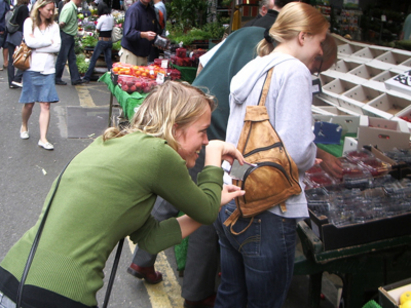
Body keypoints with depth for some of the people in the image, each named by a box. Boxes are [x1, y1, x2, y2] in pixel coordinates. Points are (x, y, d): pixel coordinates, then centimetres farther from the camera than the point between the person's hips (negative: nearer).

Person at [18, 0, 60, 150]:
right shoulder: (29, 22, 2)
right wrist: (49, 41, -6)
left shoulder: (54, 26, 9)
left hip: (48, 69, 2)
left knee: (46, 104, -4)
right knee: (29, 103, 5)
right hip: (32, 68, -2)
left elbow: (57, 47, -3)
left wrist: (37, 45, -9)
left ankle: (43, 139, -3)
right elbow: (29, 42, -13)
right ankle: (24, 126, 34)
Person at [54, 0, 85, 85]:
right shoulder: (69, 8, -19)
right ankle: (56, 79, 12)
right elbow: (62, 23, -25)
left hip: (70, 37, 10)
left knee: (72, 59, 12)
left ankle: (76, 78, 18)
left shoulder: (73, 8, 11)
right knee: (61, 59, 1)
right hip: (65, 36, -10)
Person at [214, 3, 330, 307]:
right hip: (266, 212, -8)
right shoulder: (294, 71, -12)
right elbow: (296, 150, -22)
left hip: (230, 204, 8)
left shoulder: (251, 69, 13)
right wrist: (311, 157, 0)